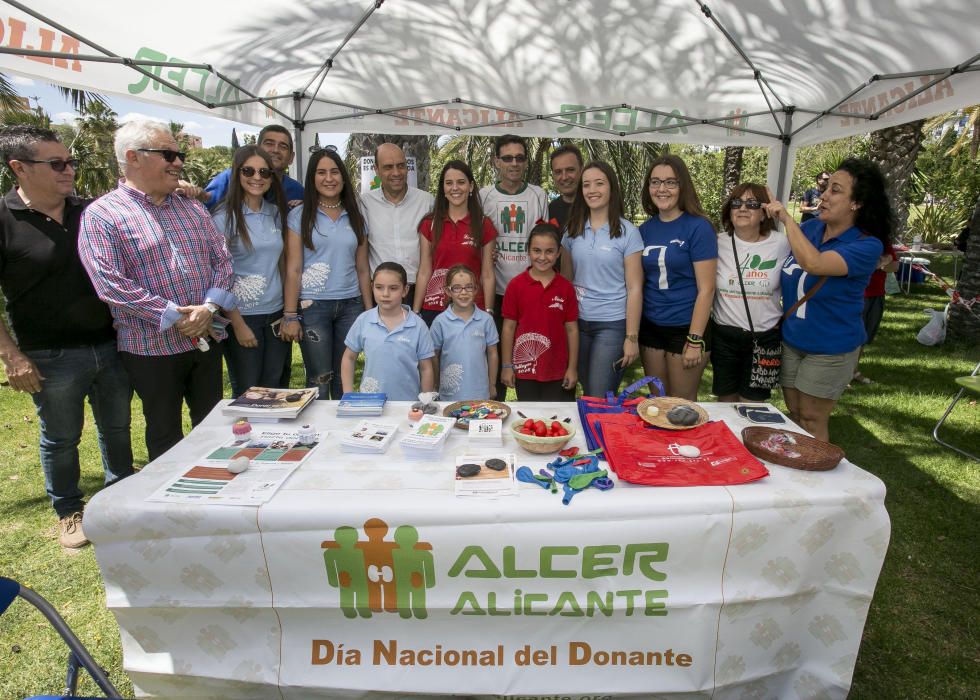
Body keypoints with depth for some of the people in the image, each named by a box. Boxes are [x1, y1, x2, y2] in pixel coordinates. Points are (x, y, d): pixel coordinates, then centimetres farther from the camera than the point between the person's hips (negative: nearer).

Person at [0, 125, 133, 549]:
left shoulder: (89, 212, 4)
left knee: (117, 428, 17)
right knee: (60, 439, 13)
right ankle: (69, 512, 33)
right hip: (51, 357, -4)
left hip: (110, 346, 4)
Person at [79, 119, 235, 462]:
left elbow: (222, 259, 6)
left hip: (206, 338, 5)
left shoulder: (193, 208, 10)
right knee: (165, 433, 11)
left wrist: (209, 307, -10)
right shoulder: (101, 215, -8)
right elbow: (110, 283, -16)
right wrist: (175, 316, -19)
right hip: (151, 346, -5)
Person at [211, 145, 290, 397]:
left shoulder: (276, 213, 7)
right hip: (243, 316, -4)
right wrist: (238, 324, -11)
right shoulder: (225, 216, -7)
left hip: (276, 315, 4)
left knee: (272, 391, 12)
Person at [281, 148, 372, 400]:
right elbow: (293, 269, -3)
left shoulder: (356, 218, 10)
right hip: (312, 306, -3)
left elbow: (362, 269, 10)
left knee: (344, 379, 7)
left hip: (351, 305, 3)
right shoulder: (300, 216, 1)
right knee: (320, 380, 2)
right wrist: (290, 316, -9)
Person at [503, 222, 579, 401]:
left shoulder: (566, 288, -3)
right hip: (525, 368, -1)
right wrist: (507, 366, -1)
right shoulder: (516, 285, -6)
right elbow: (509, 327, -2)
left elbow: (571, 329, 1)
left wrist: (572, 368, 0)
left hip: (558, 371, 1)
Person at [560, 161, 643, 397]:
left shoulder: (627, 232, -5)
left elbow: (634, 288, -7)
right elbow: (565, 280, 10)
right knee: (586, 396, 15)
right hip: (578, 322, 4)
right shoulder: (573, 230, 6)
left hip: (612, 324, -4)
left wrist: (631, 337, -10)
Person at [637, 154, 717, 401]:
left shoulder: (698, 227, -10)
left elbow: (706, 289, -12)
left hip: (686, 328, -5)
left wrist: (695, 340, -15)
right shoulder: (646, 229, 6)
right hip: (651, 327, 5)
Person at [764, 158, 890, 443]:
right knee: (793, 415, 17)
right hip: (790, 339, 5)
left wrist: (786, 218, -30)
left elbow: (814, 263, -37)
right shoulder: (809, 228, -2)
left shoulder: (867, 246, -18)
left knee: (812, 420, 8)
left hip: (829, 349, -5)